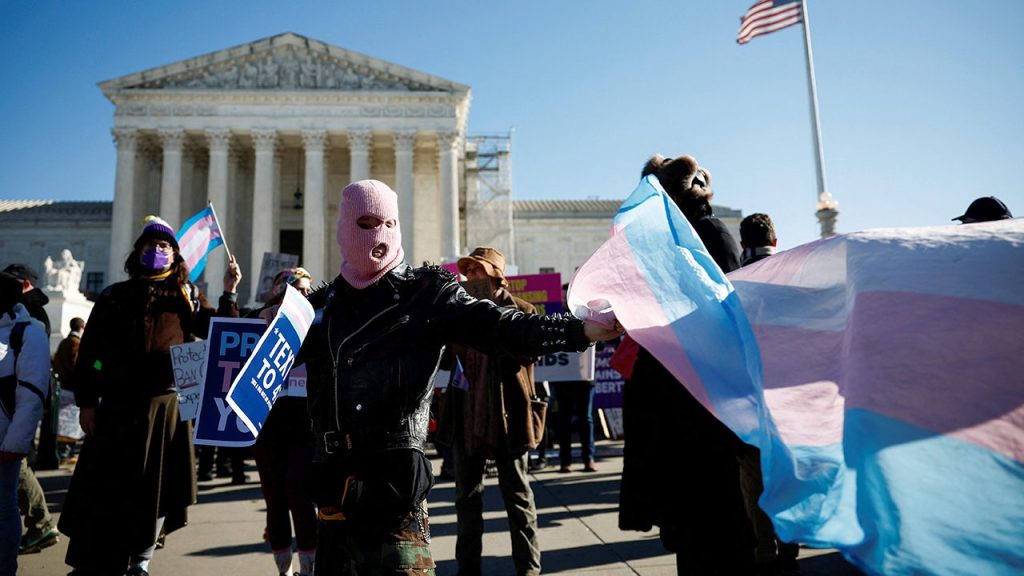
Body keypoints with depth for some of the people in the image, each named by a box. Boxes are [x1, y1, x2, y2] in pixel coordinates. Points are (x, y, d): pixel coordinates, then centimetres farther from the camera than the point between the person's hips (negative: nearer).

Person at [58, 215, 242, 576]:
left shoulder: (187, 297, 12)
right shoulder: (116, 296, 7)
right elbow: (90, 352, 4)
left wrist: (229, 293, -3)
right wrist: (86, 402, -3)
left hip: (168, 404, 2)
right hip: (120, 404, -1)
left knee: (157, 486, 8)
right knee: (104, 485, 1)